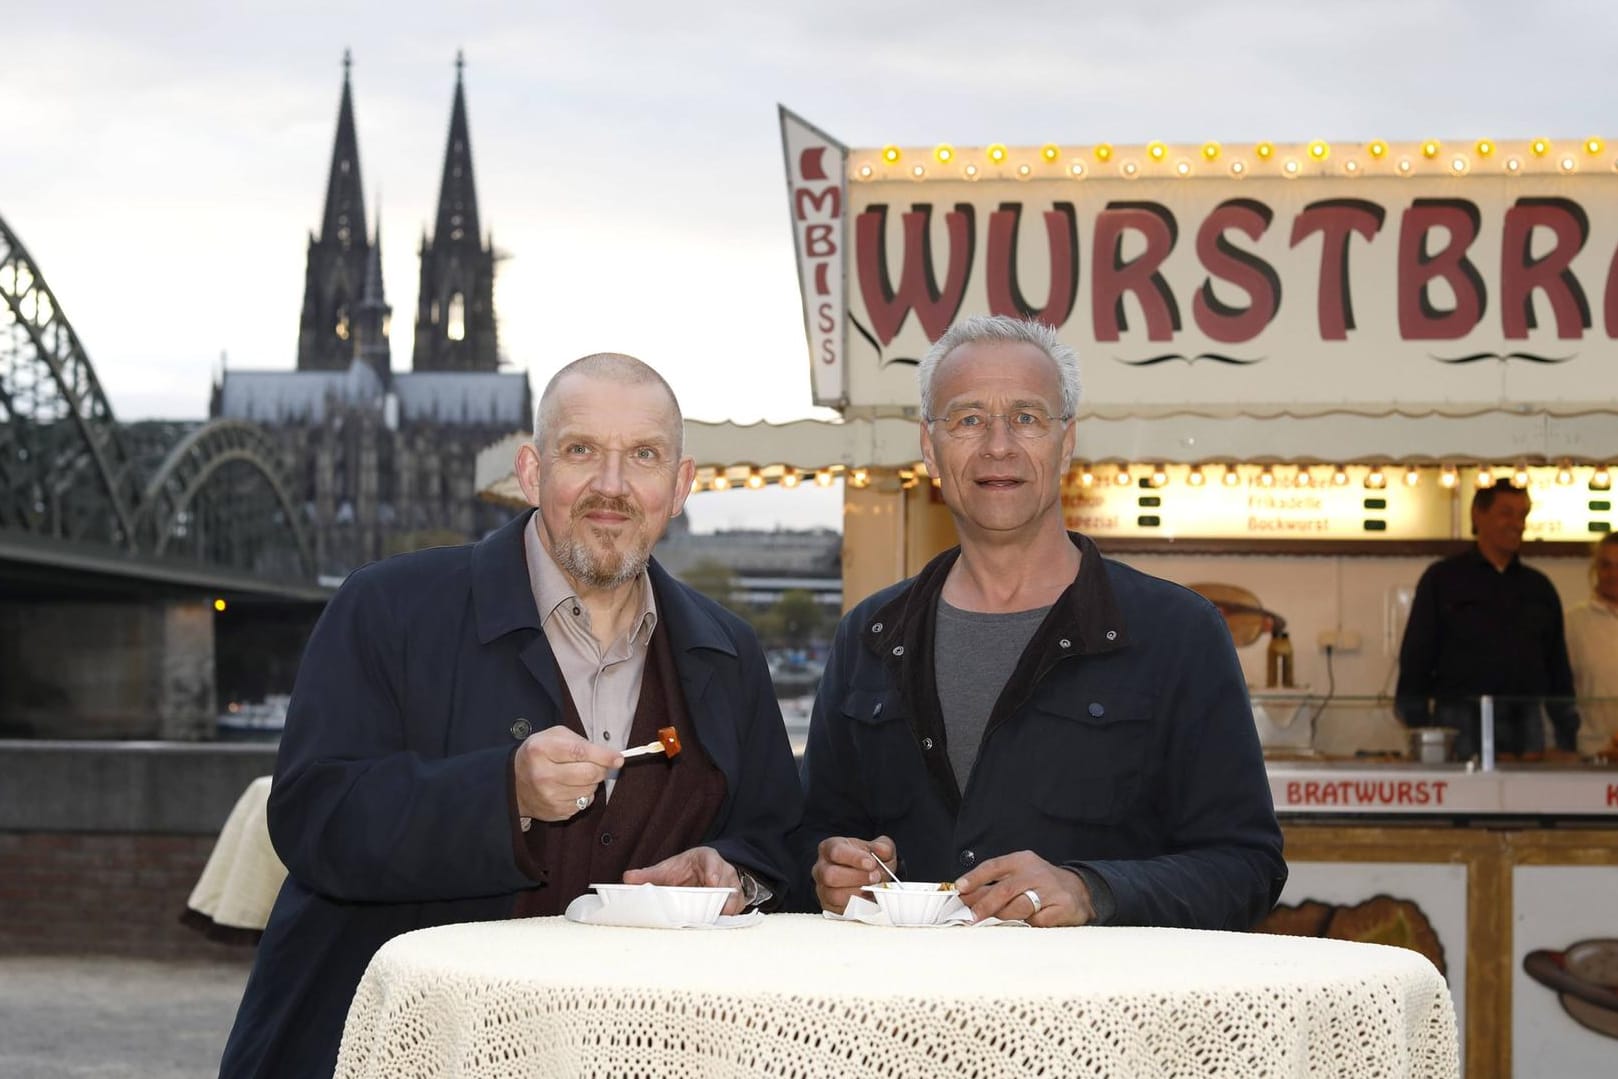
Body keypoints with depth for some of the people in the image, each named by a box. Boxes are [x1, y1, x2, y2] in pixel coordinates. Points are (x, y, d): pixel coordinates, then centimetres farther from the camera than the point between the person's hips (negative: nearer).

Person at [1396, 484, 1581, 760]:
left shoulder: (1539, 587, 14)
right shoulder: (1443, 579, 3)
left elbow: (1557, 665, 17)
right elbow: (1415, 659, 1)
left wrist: (1567, 738, 9)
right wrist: (1418, 737, -6)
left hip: (1525, 724, 4)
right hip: (1460, 724, -3)